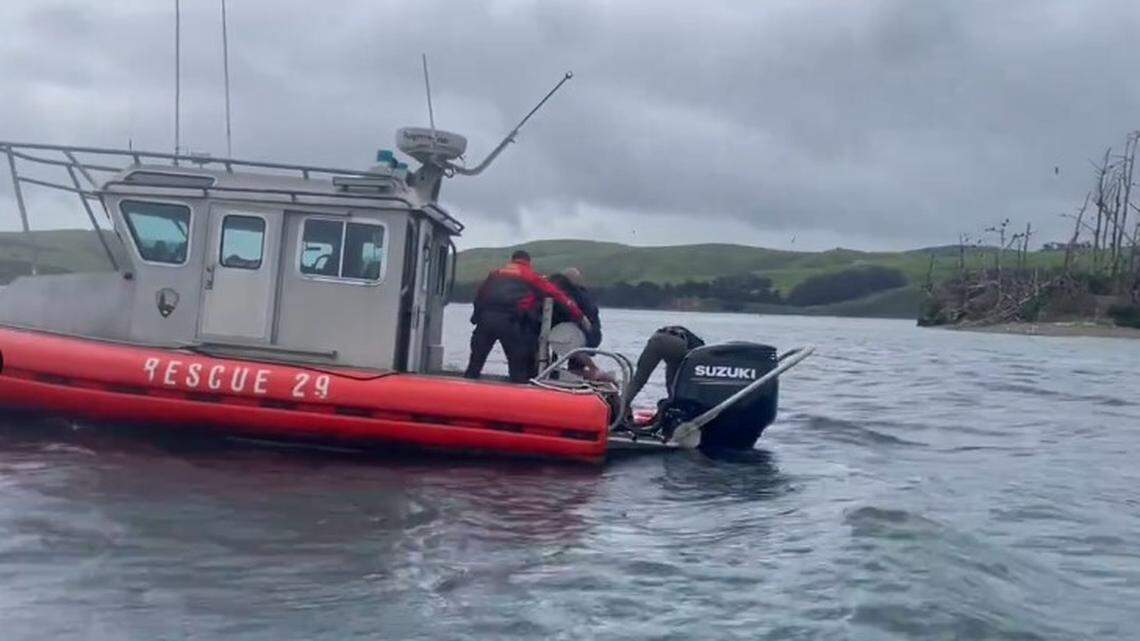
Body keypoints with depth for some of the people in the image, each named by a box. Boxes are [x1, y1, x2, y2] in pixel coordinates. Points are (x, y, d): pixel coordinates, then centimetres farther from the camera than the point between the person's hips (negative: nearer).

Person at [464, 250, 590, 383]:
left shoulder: (495, 274, 29)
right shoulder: (531, 276, 18)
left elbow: (479, 295, 22)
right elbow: (557, 295, 14)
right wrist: (580, 317, 16)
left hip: (485, 318, 4)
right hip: (510, 322, -4)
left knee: (475, 363, 13)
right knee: (518, 368, 4)